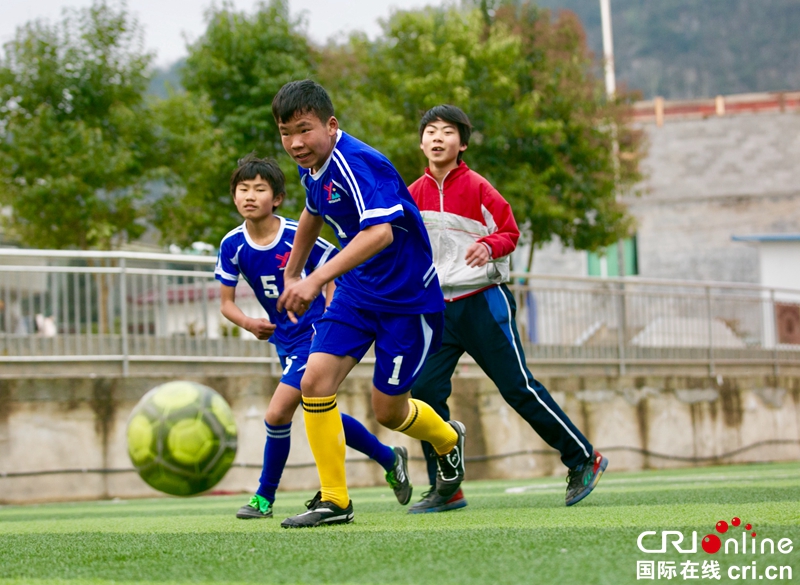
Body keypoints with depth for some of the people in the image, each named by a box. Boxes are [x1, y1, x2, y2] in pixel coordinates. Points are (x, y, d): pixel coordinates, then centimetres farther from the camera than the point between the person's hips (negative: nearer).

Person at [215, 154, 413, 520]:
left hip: (314, 335, -6)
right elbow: (225, 302, 2)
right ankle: (390, 459, 35)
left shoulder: (297, 236, -16)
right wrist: (249, 323, -17)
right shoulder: (233, 245, -4)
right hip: (284, 340, 6)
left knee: (277, 414, -16)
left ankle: (265, 497, 2)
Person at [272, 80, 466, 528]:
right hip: (356, 293, 7)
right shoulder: (313, 165, 1)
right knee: (316, 381, -11)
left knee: (388, 410, 2)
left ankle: (449, 440, 37)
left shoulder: (355, 163, -27)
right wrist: (291, 275, 29)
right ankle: (334, 500, -2)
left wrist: (317, 280, -44)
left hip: (406, 297, -7)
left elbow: (380, 232, -39)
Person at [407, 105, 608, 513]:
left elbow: (509, 231, -4)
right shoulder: (414, 195, 7)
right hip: (438, 308, 4)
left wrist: (489, 246, -23)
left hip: (483, 302, -4)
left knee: (518, 387, -5)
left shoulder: (476, 187, -5)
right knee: (425, 390, -7)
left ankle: (583, 460, 9)